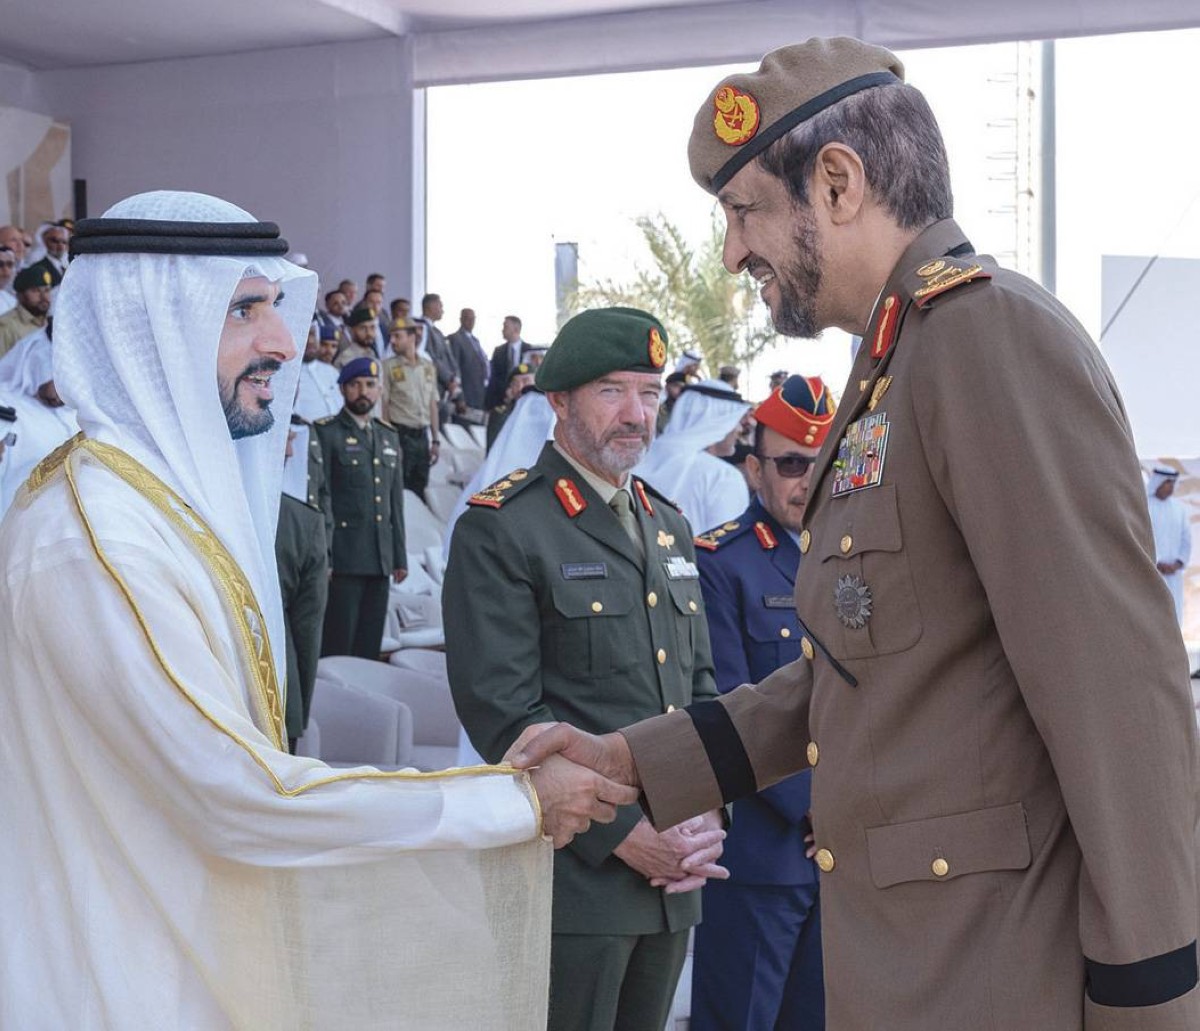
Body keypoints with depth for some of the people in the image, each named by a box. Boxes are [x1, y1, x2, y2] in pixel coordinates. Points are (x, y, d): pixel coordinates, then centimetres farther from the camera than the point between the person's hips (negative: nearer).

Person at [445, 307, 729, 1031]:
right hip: (576, 877, -7)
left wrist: (707, 816, 1)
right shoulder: (499, 530, -8)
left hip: (674, 874, 7)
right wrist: (623, 834, -16)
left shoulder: (668, 527, 15)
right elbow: (505, 713, -15)